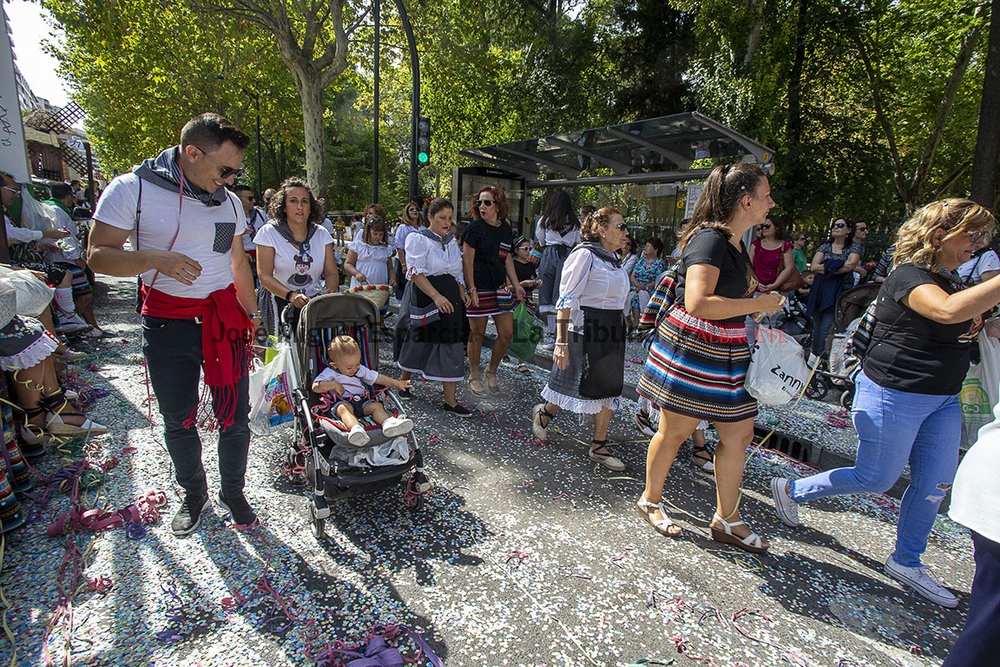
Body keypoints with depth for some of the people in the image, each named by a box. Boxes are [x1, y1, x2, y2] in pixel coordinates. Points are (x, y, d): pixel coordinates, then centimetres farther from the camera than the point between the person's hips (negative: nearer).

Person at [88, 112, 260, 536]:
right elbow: (98, 256, -8)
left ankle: (232, 492, 27)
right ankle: (194, 494, 35)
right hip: (167, 324, -2)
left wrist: (252, 315, 14)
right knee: (178, 421, 12)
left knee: (235, 417, 5)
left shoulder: (229, 201, 7)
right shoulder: (132, 189, -7)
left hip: (224, 320, 3)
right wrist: (153, 258, -27)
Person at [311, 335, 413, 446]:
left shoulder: (361, 370, 18)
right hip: (342, 402, -4)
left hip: (363, 402, 5)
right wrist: (334, 384, -15)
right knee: (343, 408, -37)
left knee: (377, 405, -22)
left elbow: (378, 378, 21)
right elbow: (315, 387, -5)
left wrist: (397, 383, 13)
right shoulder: (330, 373, 4)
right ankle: (355, 428, -66)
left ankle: (388, 423, -51)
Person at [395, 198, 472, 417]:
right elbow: (416, 273, -15)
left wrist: (462, 292, 3)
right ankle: (403, 381, 36)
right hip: (424, 298, -5)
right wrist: (436, 296, -24)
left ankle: (450, 401, 5)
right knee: (418, 341, 8)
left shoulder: (451, 241, 15)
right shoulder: (418, 239, -5)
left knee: (451, 346, 0)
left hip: (449, 299, 6)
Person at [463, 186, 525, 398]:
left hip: (499, 286, 6)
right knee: (477, 333, 3)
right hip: (479, 287, -6)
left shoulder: (506, 228, 10)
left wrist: (516, 285, 14)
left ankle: (491, 372, 25)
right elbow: (467, 260, -9)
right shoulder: (475, 227, -6)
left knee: (507, 332, 4)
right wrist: (471, 289, -16)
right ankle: (474, 377, 20)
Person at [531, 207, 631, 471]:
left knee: (608, 390, 10)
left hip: (612, 334, 8)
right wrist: (561, 341, -21)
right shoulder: (585, 255, -13)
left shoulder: (613, 259, 12)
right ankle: (543, 413, 32)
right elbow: (567, 300, -18)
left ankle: (598, 447, 22)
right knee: (578, 387, 3)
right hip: (586, 331, -8)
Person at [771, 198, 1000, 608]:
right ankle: (790, 490, 24)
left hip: (943, 400, 9)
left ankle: (906, 561, 29)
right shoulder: (909, 276, -19)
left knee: (935, 485, 12)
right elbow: (948, 311, -40)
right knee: (876, 480, 4)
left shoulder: (949, 280, 12)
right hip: (893, 395, -9)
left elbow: (963, 326, 25)